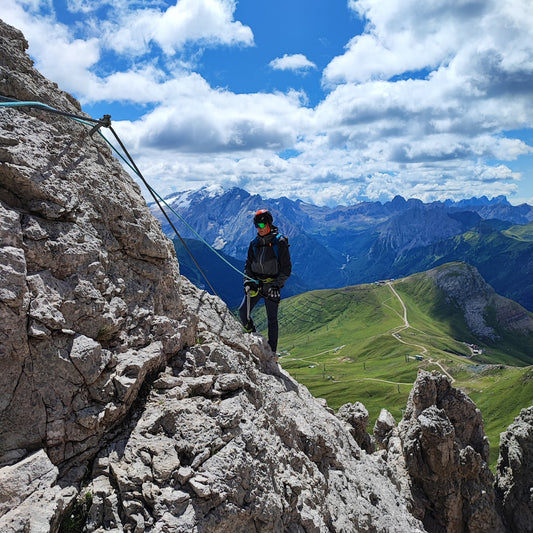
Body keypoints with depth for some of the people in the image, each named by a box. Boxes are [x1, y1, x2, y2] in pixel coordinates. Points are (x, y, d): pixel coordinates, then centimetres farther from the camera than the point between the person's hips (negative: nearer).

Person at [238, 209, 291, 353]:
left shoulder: (280, 242, -6)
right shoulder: (254, 243, 8)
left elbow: (286, 268, -6)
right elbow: (248, 265, 14)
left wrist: (276, 285, -16)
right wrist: (248, 281, -3)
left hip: (272, 285, -4)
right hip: (255, 284, 4)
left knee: (272, 319, 3)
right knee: (243, 311, -8)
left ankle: (272, 352, 15)